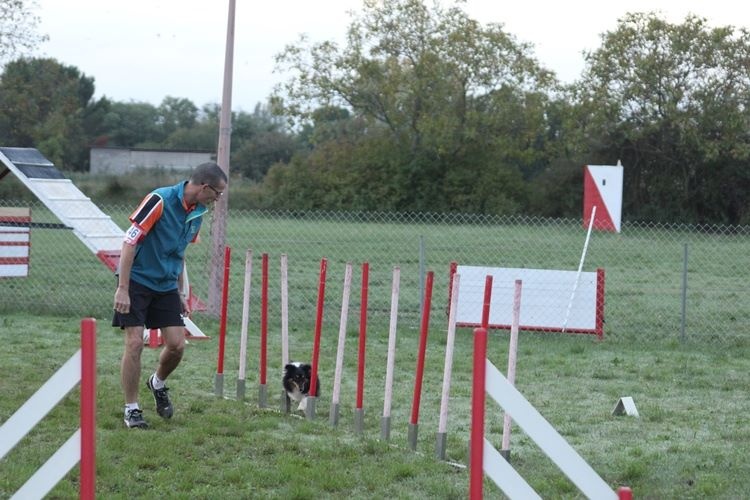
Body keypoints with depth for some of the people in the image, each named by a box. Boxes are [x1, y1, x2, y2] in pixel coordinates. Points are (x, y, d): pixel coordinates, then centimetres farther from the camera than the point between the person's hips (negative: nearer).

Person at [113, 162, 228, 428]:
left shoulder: (197, 212, 4)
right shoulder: (160, 200, -19)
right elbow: (129, 242, -19)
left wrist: (180, 294, 19)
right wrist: (122, 289, -21)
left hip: (166, 286, 7)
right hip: (137, 280, -7)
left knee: (177, 344, -1)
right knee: (135, 343, -9)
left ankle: (158, 384, 29)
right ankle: (131, 409, 4)